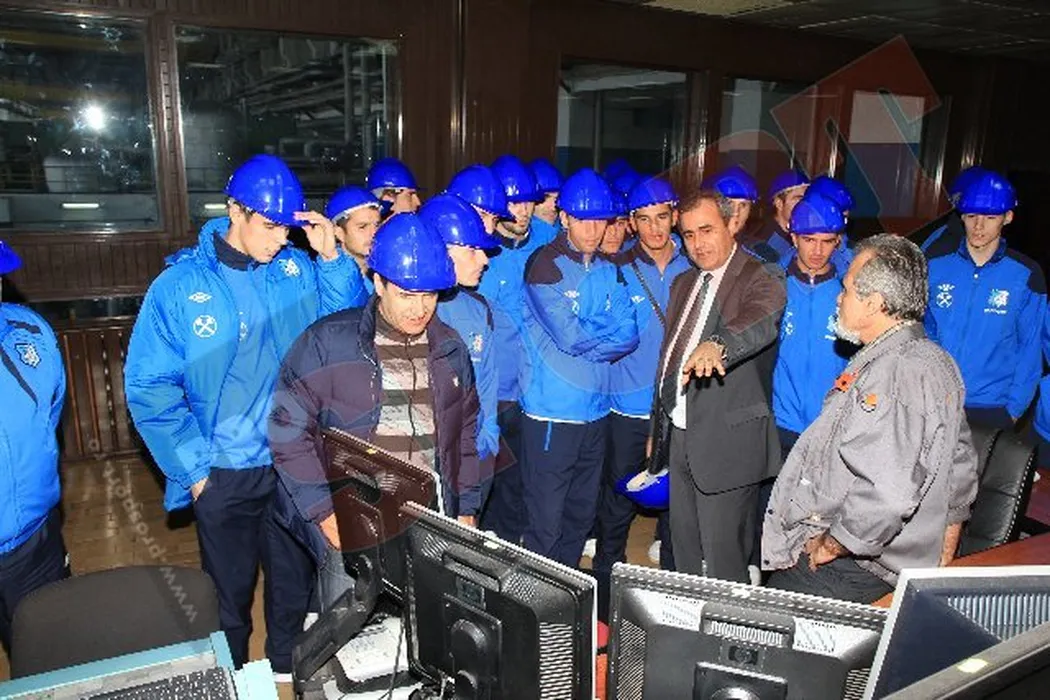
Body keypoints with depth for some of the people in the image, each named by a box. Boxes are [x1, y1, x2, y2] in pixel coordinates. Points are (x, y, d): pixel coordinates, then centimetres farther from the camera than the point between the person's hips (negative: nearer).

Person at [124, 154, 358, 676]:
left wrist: (331, 257, -18)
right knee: (230, 594, 19)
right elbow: (148, 387, -10)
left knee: (294, 585, 21)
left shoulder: (297, 269, -4)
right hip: (225, 475, -2)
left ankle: (288, 671, 46)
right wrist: (195, 469, -11)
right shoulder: (180, 285, -11)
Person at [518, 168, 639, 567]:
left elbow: (629, 336, 0)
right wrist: (606, 332, -3)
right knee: (545, 525, 0)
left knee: (581, 516, 18)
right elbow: (569, 336, -19)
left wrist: (585, 335, -15)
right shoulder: (545, 265, -10)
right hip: (551, 414, -6)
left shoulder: (609, 271, 10)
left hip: (595, 410, 7)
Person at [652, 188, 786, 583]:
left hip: (728, 441, -7)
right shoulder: (683, 284, 15)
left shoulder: (762, 278, -9)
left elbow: (760, 322, -33)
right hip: (678, 435, 7)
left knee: (723, 561, -1)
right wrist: (657, 427, 19)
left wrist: (717, 345, -54)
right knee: (684, 551, 18)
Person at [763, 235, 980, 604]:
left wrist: (830, 546, -16)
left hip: (849, 569, -10)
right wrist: (942, 556, 23)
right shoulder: (935, 360, 11)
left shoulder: (896, 373, -23)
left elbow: (887, 495, -33)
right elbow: (961, 472, 18)